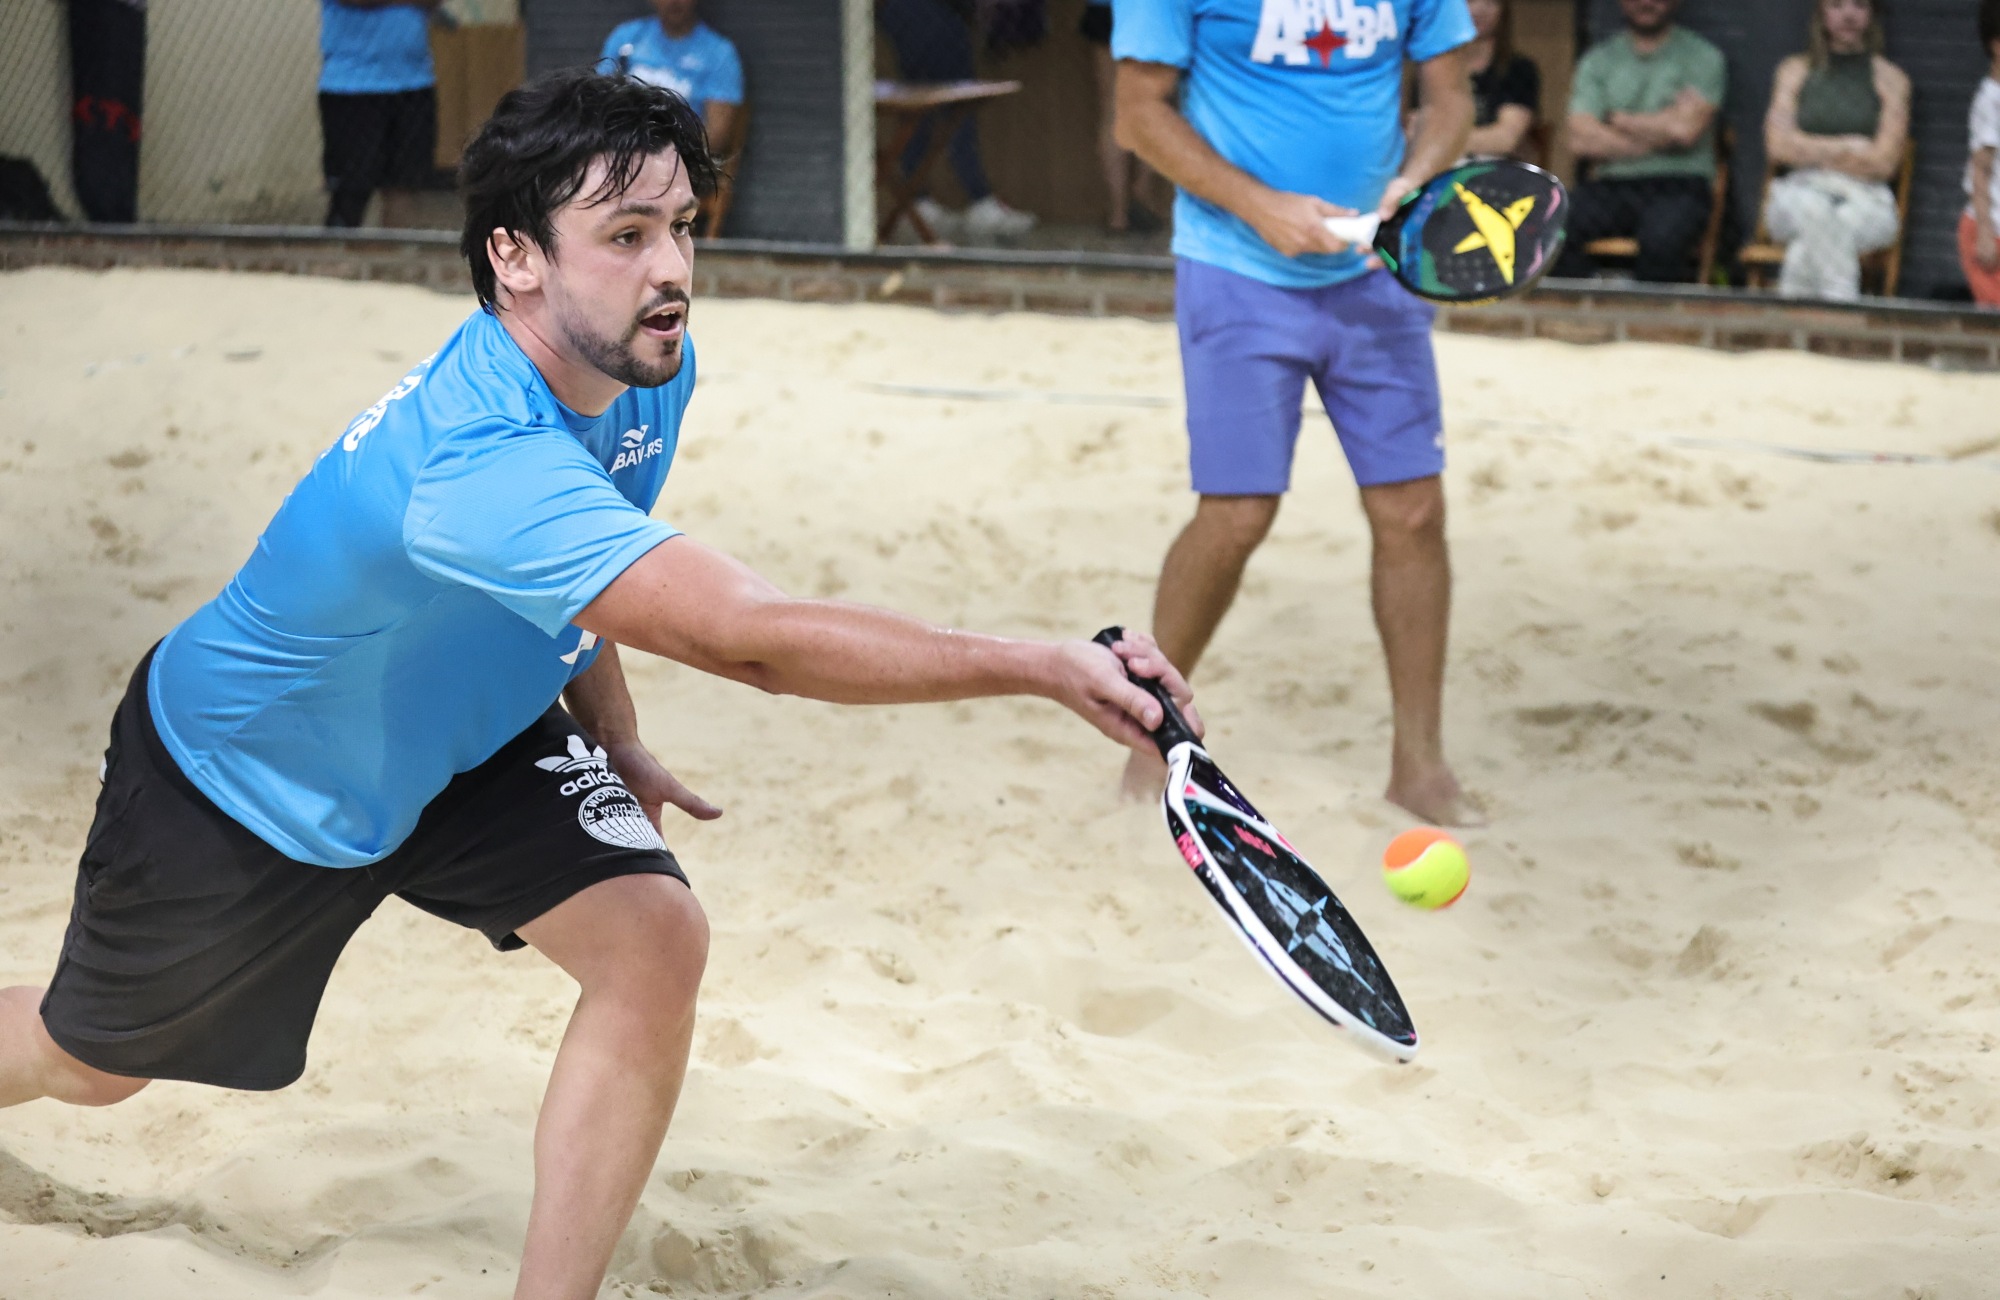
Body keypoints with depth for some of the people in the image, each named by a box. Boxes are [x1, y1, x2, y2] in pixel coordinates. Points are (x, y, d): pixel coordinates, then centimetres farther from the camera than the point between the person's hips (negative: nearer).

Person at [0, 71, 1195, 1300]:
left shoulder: (648, 371, -17)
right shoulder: (477, 462, -45)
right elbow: (751, 635, -54)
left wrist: (612, 737, -1)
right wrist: (1047, 666, -55)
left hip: (456, 734, 7)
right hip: (242, 777, -6)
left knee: (655, 941, -17)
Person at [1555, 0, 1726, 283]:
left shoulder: (1702, 57, 6)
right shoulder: (1597, 60, 14)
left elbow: (1685, 130, -9)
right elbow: (1581, 140, 0)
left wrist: (1617, 119, 3)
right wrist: (1660, 133, -2)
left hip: (1679, 186, -3)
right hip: (1611, 185, 3)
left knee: (1661, 240, -38)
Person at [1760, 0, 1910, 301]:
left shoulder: (1890, 79, 8)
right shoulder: (1795, 71, 15)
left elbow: (1882, 164, -3)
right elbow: (1779, 146, 1)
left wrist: (1813, 151, 0)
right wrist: (1850, 149, -2)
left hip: (1866, 201, -1)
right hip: (1802, 190, 1)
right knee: (1813, 208, -37)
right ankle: (1839, 301, -41)